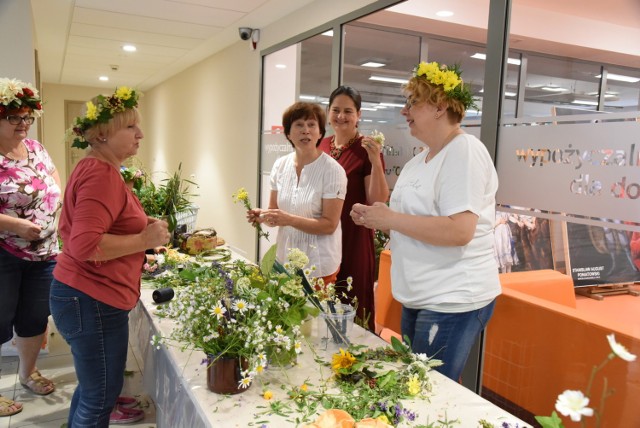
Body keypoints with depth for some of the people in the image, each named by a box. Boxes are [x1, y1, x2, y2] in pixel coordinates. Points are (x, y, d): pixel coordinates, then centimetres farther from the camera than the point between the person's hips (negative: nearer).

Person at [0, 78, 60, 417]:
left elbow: (53, 174, 24)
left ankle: (28, 372, 39)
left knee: (36, 318, 17)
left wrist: (57, 199, 7)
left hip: (45, 253, 6)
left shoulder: (35, 147, 6)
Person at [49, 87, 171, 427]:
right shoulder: (102, 175, -20)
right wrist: (144, 240, -21)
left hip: (82, 295, 10)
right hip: (93, 301, -10)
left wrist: (140, 227, 13)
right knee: (102, 394, 6)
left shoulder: (91, 169, 13)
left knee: (94, 385, 25)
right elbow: (85, 246, -30)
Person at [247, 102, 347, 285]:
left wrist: (290, 220, -27)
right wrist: (262, 215, -13)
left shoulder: (333, 171, -14)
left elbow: (329, 225, -16)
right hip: (285, 258, 5)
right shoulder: (280, 165, 1)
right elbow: (275, 210, 9)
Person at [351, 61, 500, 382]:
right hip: (420, 298, 9)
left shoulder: (464, 152, -15)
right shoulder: (423, 159, 13)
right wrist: (375, 218, 5)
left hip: (452, 302, -9)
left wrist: (391, 218, -19)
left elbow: (459, 230, -26)